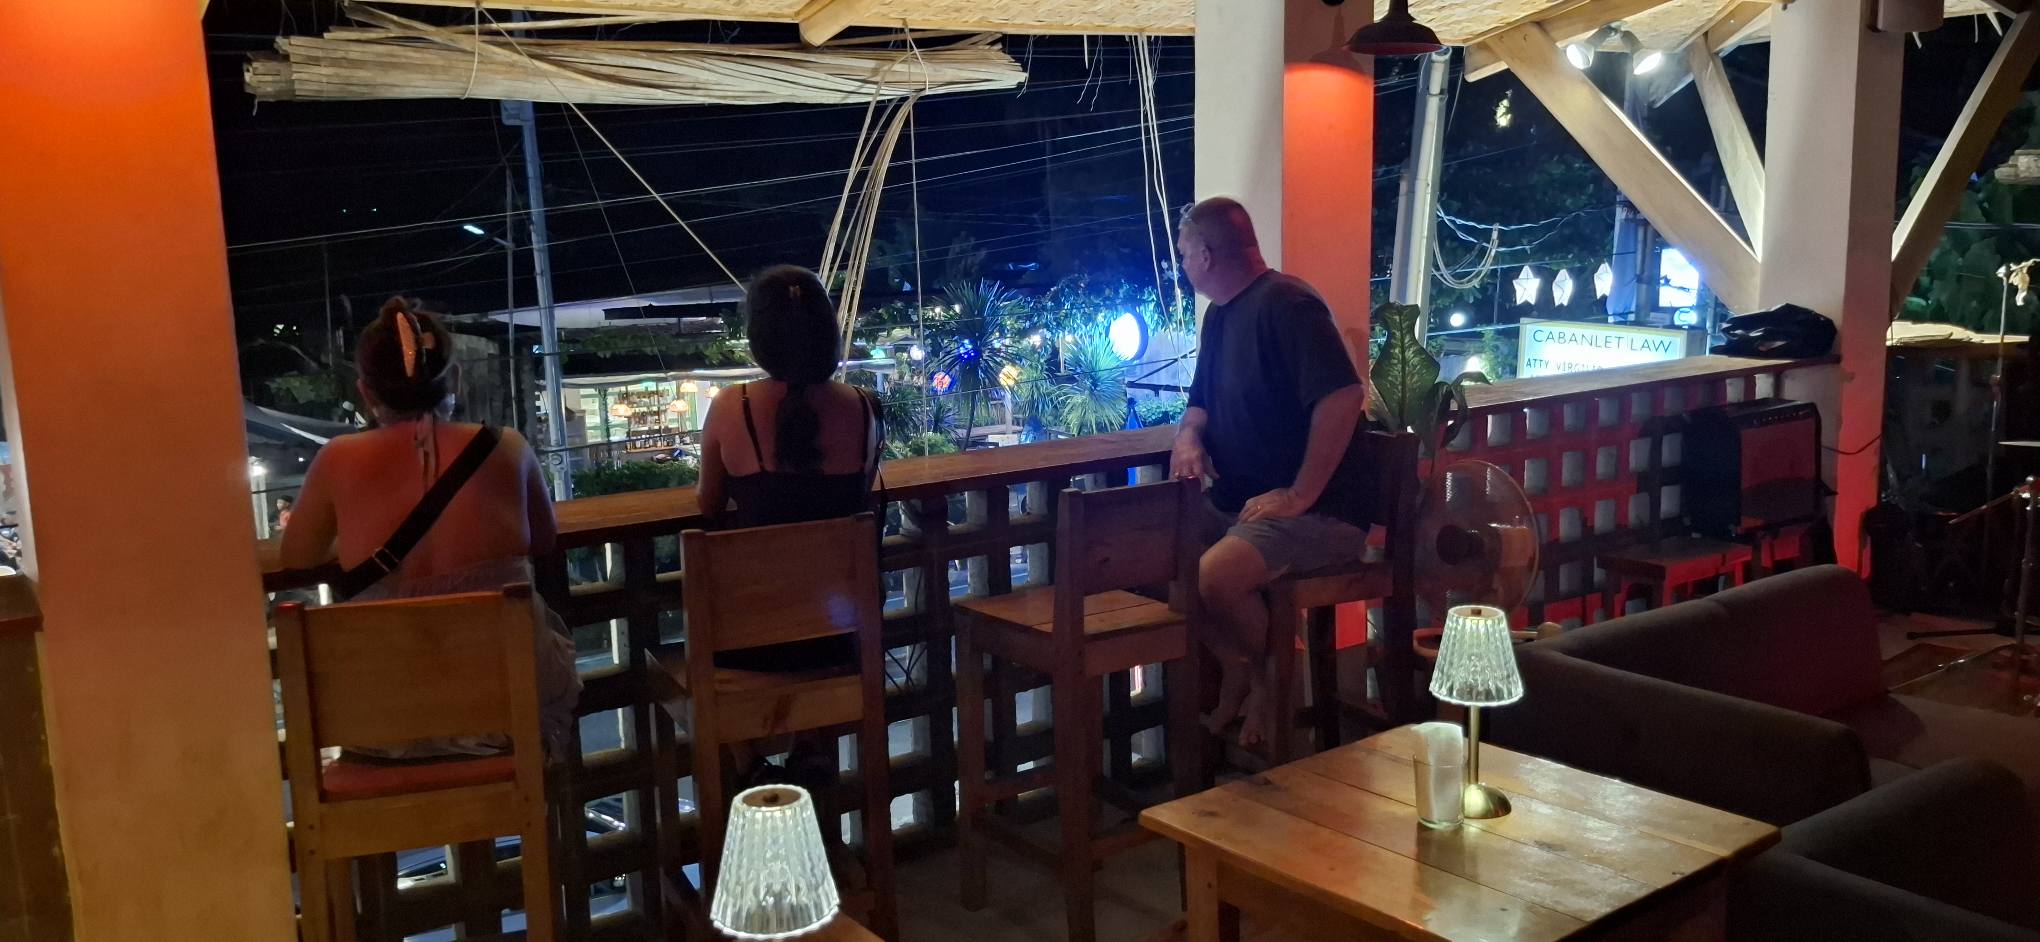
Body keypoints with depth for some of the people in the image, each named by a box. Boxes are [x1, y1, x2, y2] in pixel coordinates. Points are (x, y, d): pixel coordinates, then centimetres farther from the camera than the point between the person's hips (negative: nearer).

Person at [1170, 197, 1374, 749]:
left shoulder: (1285, 304, -15)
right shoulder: (1220, 316, 16)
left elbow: (1344, 398, -26)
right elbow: (1201, 404, 27)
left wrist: (1300, 495, -25)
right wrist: (1189, 437, 2)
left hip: (1317, 513, -10)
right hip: (1240, 505, 10)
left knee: (1215, 576, -31)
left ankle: (1272, 677, -1)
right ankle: (1234, 673, 9)